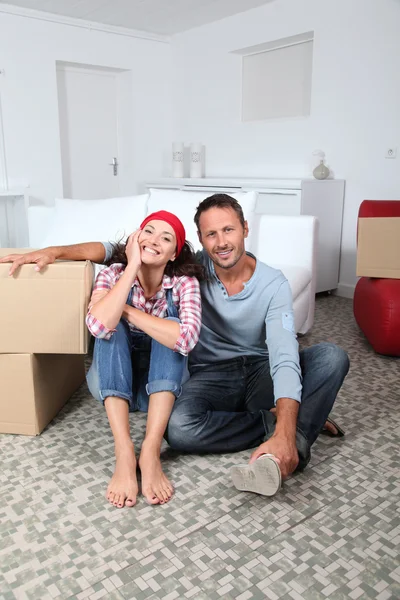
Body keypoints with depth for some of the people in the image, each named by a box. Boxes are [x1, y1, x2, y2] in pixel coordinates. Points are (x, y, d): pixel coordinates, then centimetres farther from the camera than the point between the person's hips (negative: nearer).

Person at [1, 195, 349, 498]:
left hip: (262, 374, 0)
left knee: (332, 356, -25)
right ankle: (302, 420, -17)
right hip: (212, 375, 1)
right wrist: (56, 251, -18)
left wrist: (284, 435, -42)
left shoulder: (273, 284, -14)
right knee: (179, 428, -33)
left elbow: (285, 357, -28)